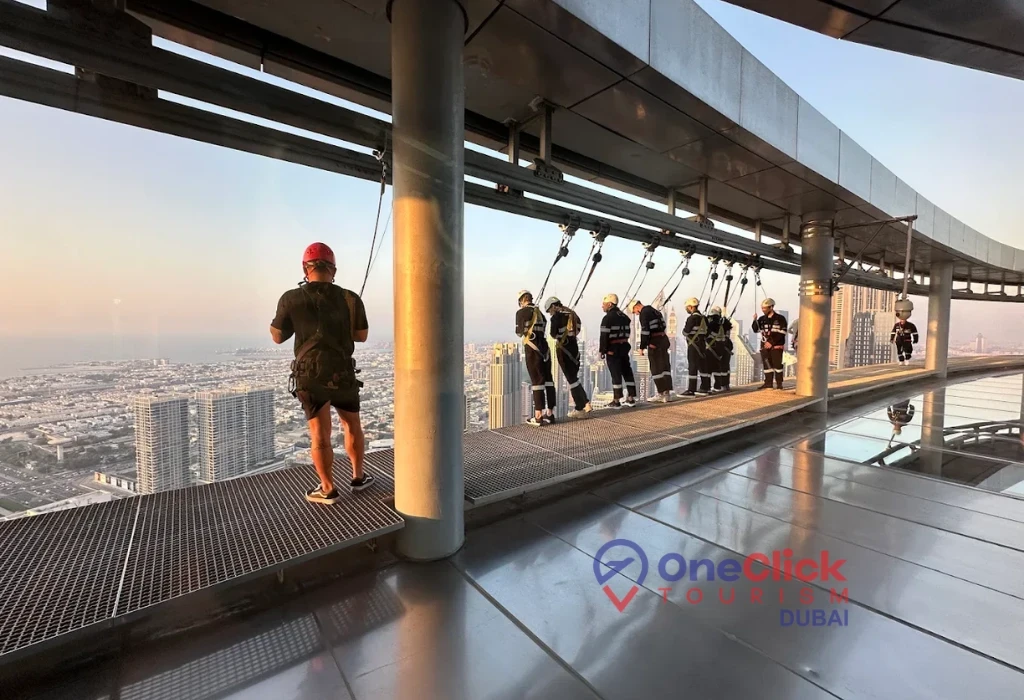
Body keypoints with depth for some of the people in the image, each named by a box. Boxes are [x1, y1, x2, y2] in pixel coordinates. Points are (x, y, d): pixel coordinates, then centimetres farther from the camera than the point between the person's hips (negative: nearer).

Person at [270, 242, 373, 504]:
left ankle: (328, 490, 12)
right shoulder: (350, 299, -4)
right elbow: (361, 336, 8)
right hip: (343, 373, 1)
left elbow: (277, 337, 7)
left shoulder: (291, 299, -6)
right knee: (352, 424, 17)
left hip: (310, 375, -1)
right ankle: (358, 477, 29)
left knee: (320, 433, 5)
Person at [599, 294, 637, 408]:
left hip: (612, 349, -8)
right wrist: (623, 344, 17)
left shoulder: (607, 318, -14)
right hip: (624, 347, 8)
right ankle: (631, 398, 18)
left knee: (616, 374, -4)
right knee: (627, 372, 12)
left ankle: (616, 401, 2)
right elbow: (627, 333, 14)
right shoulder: (624, 317, 13)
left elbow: (604, 336, -17)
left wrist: (602, 351, -11)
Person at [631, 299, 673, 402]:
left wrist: (642, 347, -13)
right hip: (663, 339, 9)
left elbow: (645, 331, -17)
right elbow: (662, 327, 18)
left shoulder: (644, 313, -10)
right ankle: (667, 393, 15)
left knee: (656, 369, -2)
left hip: (654, 342, -9)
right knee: (665, 366, 10)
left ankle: (661, 394, 1)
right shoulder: (655, 311, 18)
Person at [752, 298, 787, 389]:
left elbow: (782, 333, -10)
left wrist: (771, 342, -15)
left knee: (777, 364, -4)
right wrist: (755, 320, -9)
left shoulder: (780, 318, -5)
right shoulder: (762, 319, 8)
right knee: (767, 365, 6)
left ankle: (779, 384, 3)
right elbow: (756, 330, 6)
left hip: (776, 346, -4)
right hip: (765, 346, 5)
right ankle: (768, 383, 12)